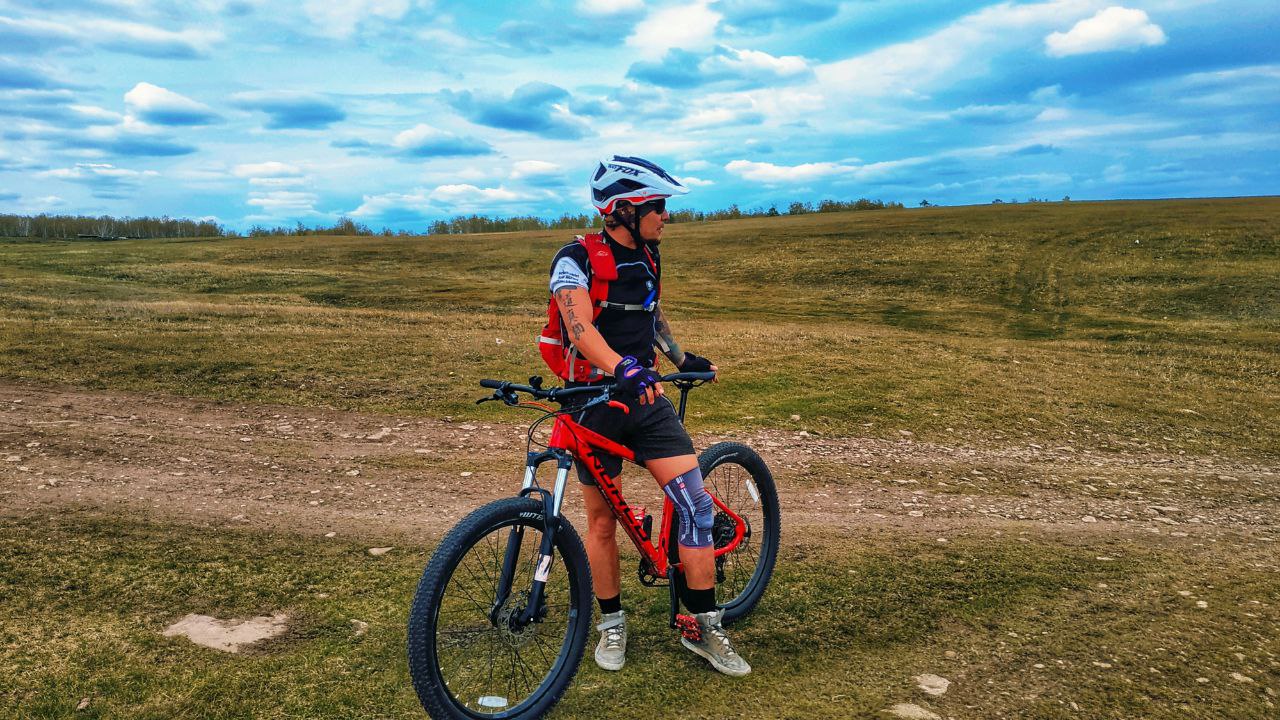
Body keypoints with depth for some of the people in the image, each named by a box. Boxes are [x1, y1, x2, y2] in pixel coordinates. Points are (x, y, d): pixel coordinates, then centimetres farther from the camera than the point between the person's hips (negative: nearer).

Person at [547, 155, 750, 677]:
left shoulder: (648, 258, 7)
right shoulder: (578, 260, -14)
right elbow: (580, 325, -30)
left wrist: (682, 359, 27)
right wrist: (623, 368, -46)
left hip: (647, 399, 5)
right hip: (595, 403, -5)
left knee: (696, 502, -7)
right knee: (602, 521, 7)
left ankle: (706, 628, 6)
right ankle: (611, 623, 28)